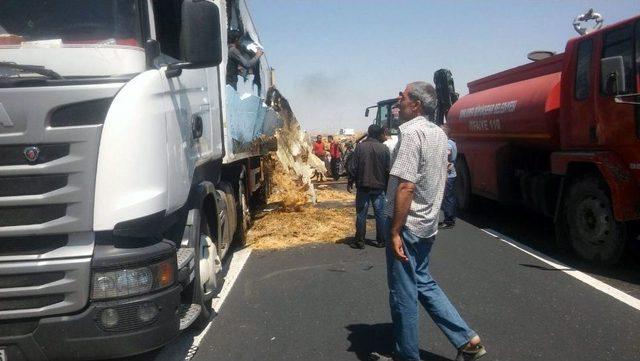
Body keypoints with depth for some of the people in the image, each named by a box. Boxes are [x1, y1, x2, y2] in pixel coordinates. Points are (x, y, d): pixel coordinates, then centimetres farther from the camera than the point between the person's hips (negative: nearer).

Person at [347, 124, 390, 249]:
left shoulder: (360, 146, -6)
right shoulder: (384, 149, -1)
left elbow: (353, 167, -7)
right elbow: (388, 169, 2)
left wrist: (350, 183, 1)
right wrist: (387, 185, 12)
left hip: (363, 185, -1)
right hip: (379, 186, 1)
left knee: (361, 213, 4)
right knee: (379, 214, 10)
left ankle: (359, 241, 5)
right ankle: (380, 240, 13)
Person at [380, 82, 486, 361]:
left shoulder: (411, 132, -17)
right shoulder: (439, 134, 10)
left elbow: (406, 186, -24)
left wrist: (394, 232, -22)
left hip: (407, 224, -9)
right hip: (428, 223, 9)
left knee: (403, 294, 5)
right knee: (423, 283, 20)